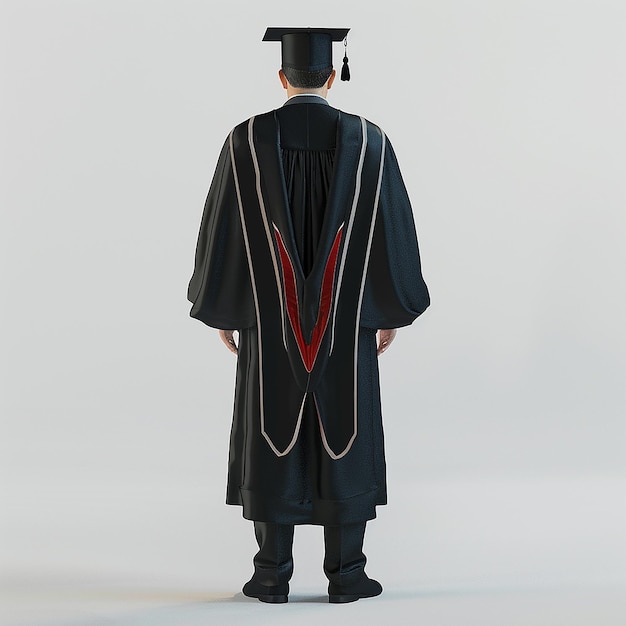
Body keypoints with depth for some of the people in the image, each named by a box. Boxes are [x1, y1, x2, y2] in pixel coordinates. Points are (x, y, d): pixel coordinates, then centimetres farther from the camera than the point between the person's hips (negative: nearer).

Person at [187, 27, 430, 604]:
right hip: (346, 318, 0)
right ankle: (345, 574, 8)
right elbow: (394, 230, -2)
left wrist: (222, 311, 9)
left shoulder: (247, 141, -4)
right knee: (344, 436, 6)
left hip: (270, 316, 0)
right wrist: (392, 312, 9)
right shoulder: (368, 142, -4)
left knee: (274, 437, 6)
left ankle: (273, 575, 8)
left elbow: (221, 229, -2)